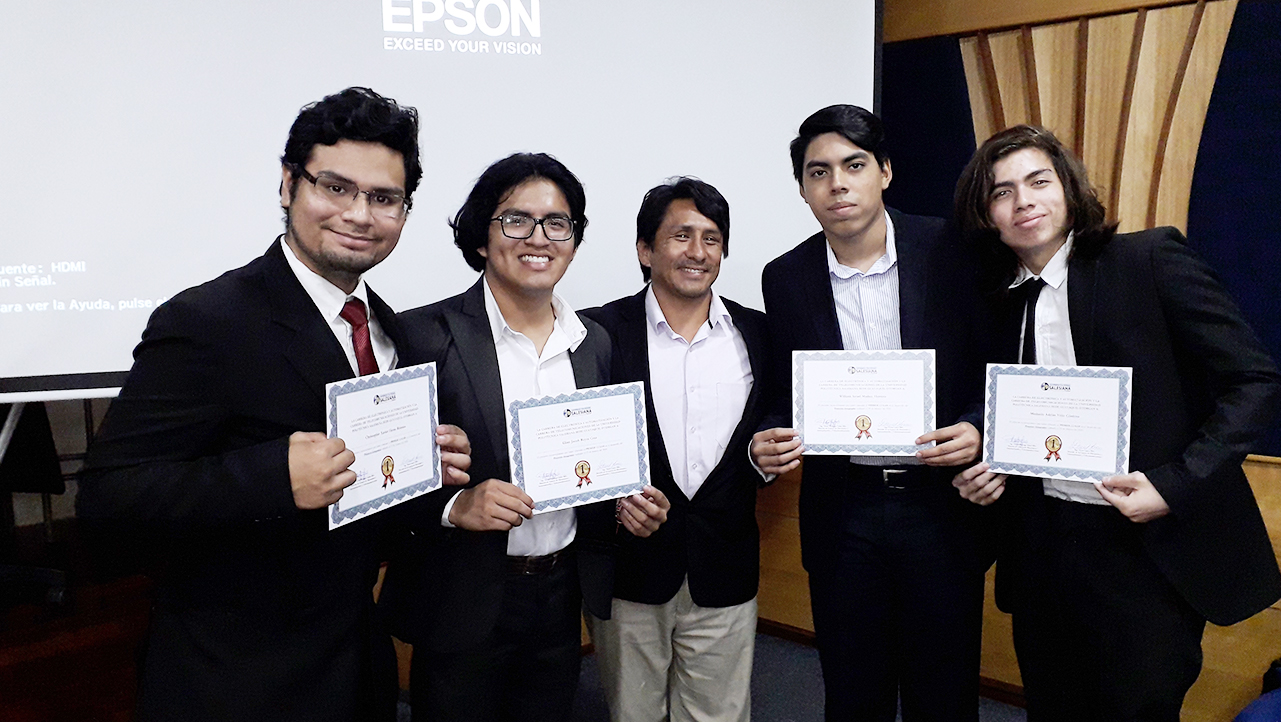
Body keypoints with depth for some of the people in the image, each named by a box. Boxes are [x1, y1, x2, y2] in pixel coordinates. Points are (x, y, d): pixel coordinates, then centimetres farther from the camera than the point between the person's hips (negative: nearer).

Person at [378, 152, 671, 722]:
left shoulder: (593, 342, 5)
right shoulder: (425, 335, -12)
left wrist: (629, 505, -5)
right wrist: (454, 506, -26)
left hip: (563, 594, 5)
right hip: (462, 606, -4)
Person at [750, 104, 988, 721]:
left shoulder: (951, 252, -6)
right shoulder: (786, 278, 0)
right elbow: (787, 399, 7)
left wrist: (976, 429, -19)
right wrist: (766, 446, -13)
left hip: (941, 505, -1)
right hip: (842, 515, 2)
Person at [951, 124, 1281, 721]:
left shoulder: (1151, 260, -7)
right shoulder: (1000, 301, 8)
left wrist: (1176, 484, -19)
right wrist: (981, 471, -2)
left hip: (1151, 545, -4)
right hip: (1043, 544, 5)